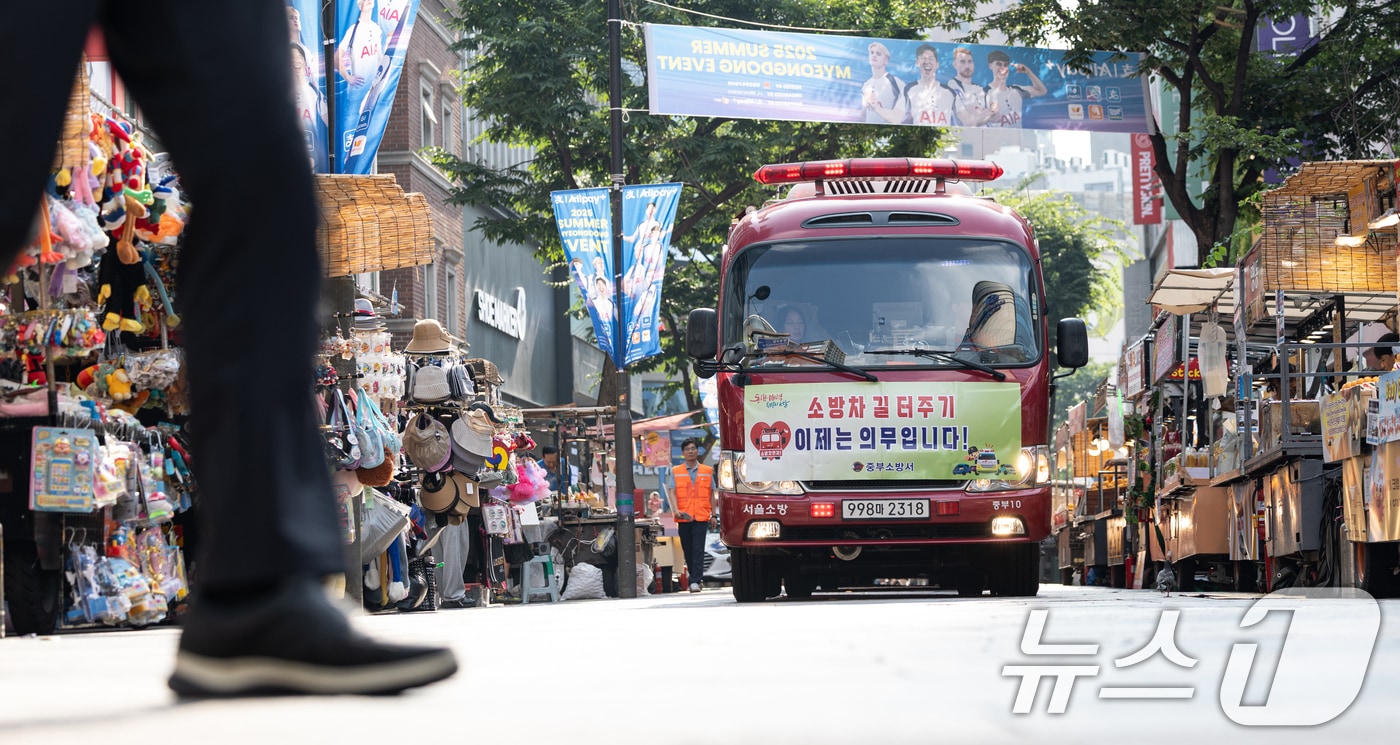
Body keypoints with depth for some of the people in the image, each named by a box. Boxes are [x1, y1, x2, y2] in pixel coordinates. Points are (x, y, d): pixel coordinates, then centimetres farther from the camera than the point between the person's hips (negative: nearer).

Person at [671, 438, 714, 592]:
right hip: (683, 517, 1)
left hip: (701, 516, -1)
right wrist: (676, 510, -17)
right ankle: (694, 578, 20)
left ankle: (695, 581, -16)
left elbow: (712, 494, 13)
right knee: (687, 550, 8)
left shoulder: (707, 471, 9)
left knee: (698, 549, -10)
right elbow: (673, 493, 0)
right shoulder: (676, 472, 7)